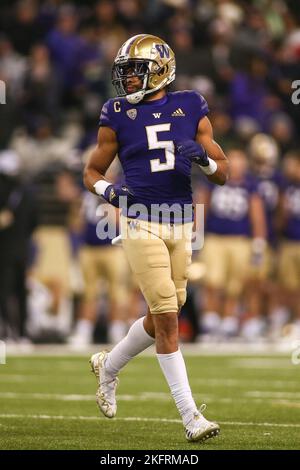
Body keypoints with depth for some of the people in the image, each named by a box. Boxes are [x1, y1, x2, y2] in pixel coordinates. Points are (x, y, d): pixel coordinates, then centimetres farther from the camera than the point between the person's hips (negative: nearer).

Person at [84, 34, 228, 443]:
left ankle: (109, 366, 38)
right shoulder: (119, 115, 2)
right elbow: (92, 172, 11)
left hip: (181, 223, 3)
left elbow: (223, 175, 9)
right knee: (166, 317, -9)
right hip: (141, 222, -3)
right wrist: (107, 190, -10)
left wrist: (203, 158, -12)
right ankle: (190, 417, -5)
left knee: (164, 316, 10)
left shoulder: (190, 109, 6)